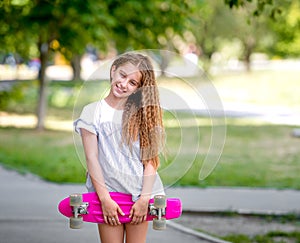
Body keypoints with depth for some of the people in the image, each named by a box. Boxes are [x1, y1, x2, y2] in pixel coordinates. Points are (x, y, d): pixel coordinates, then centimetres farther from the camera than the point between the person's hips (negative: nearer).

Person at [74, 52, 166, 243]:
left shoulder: (143, 113, 4)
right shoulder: (93, 112, 0)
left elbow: (151, 160, -2)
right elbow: (91, 158, -5)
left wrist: (145, 198, -11)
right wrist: (105, 198, -11)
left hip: (139, 194, 1)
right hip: (107, 193, -1)